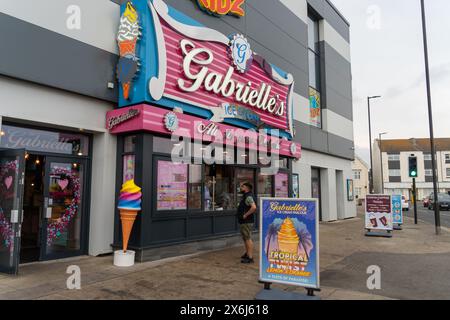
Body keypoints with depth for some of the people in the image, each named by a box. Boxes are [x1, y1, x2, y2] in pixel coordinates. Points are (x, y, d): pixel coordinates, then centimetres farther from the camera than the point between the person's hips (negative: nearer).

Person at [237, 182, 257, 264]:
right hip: (243, 222, 11)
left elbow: (254, 207, -33)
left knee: (248, 239, -7)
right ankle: (247, 254, 33)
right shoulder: (246, 196, 15)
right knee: (245, 238, 20)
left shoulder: (248, 197, -18)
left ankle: (250, 257, -3)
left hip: (247, 222, -11)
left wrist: (246, 215, -24)